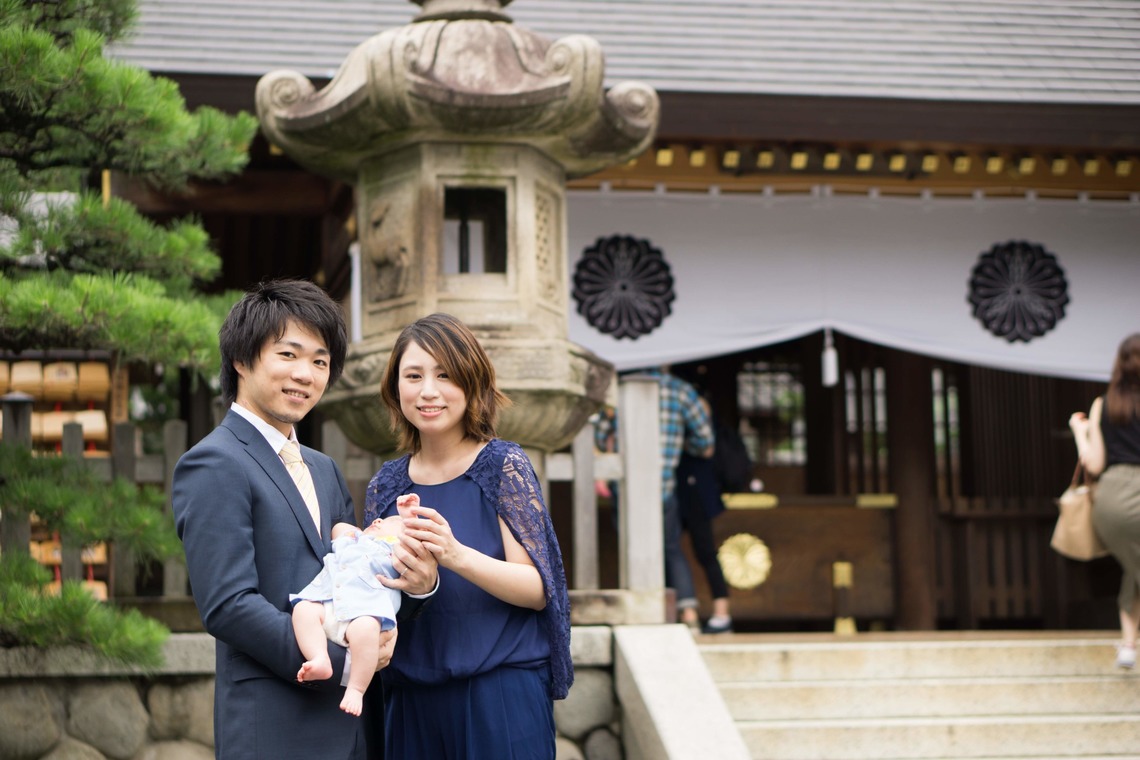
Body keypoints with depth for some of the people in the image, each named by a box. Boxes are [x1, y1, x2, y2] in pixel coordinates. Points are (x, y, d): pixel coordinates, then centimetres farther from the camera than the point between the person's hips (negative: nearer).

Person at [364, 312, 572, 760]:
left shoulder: (503, 465, -4)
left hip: (499, 695, -4)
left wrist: (456, 556, -26)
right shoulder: (386, 486, 8)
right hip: (411, 700, 4)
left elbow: (537, 590, -10)